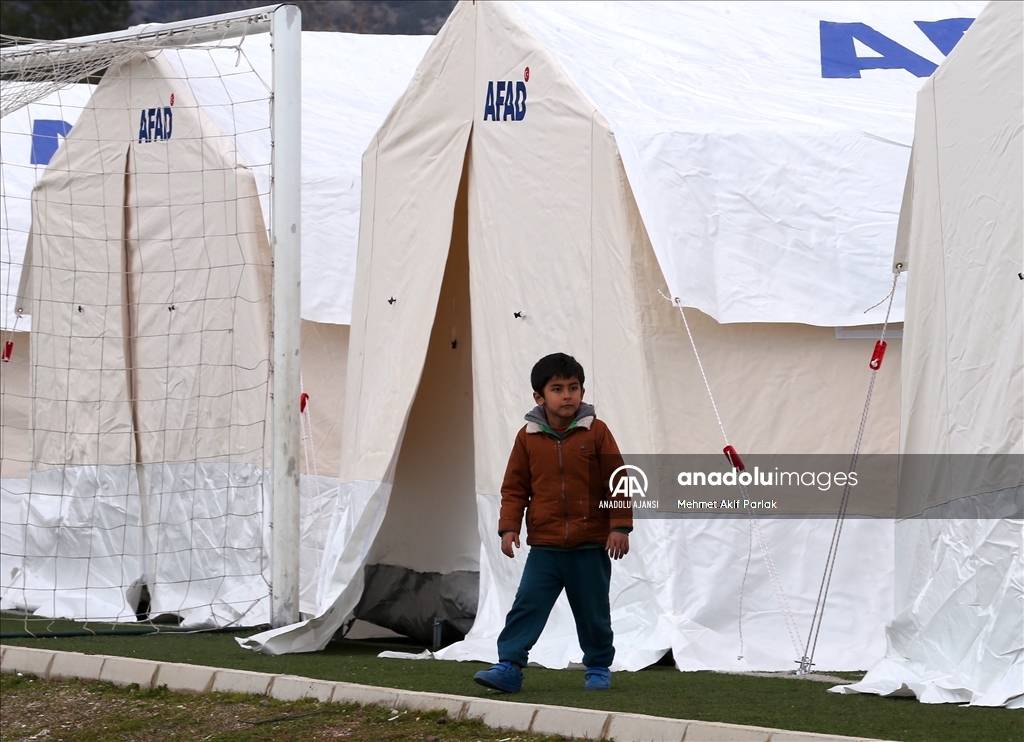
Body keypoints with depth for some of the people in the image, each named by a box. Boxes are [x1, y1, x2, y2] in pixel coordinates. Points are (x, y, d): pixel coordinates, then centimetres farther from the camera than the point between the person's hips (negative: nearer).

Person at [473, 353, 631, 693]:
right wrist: (509, 527, -5)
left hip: (591, 546, -1)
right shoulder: (528, 438, 1)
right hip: (544, 546, 1)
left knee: (593, 612, 10)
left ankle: (598, 668, 26)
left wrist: (620, 526, -7)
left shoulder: (595, 432, -3)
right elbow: (514, 487, 5)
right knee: (526, 605, -8)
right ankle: (509, 667, -9)